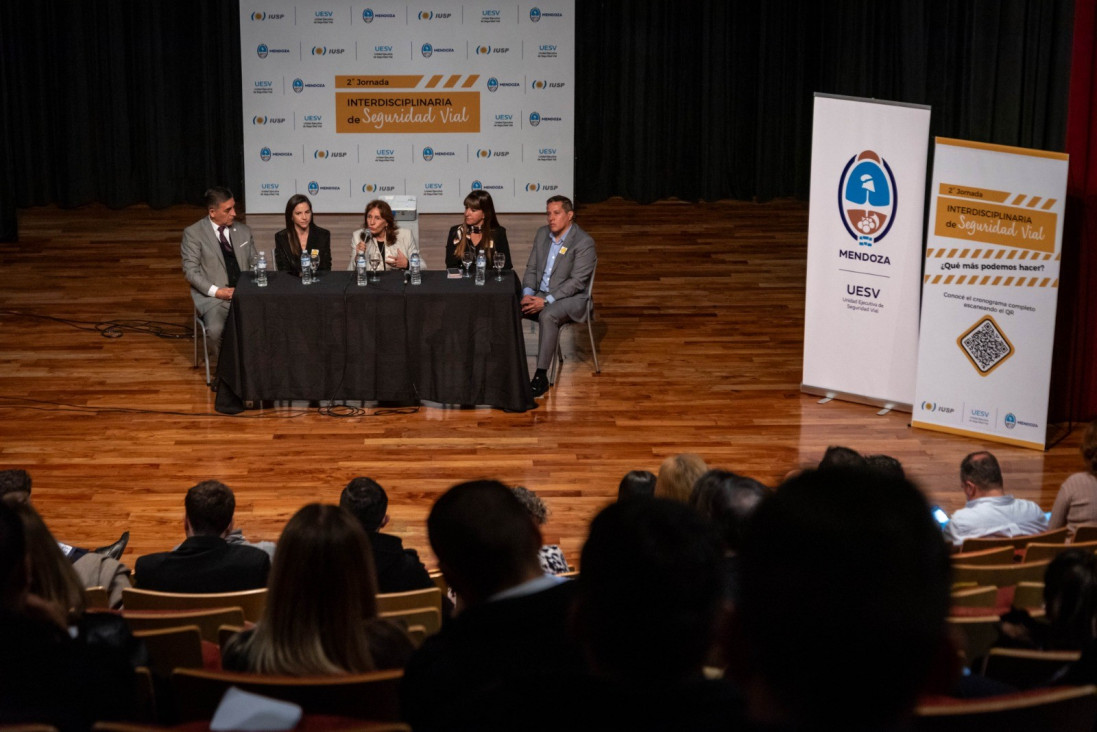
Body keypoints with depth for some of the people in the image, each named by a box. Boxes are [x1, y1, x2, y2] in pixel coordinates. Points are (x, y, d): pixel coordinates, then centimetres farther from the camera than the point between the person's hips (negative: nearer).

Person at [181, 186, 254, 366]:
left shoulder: (243, 230, 14)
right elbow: (190, 270, -4)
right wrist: (217, 291, -15)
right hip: (213, 297, -3)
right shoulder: (193, 233, 0)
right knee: (215, 330, -34)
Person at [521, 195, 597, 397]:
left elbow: (577, 282, -19)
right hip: (540, 294, 7)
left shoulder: (584, 242, -14)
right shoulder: (542, 234, 8)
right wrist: (528, 293, -9)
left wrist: (546, 301, -25)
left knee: (547, 316, -37)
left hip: (571, 298, -7)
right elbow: (531, 268, 11)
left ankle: (541, 376, -33)